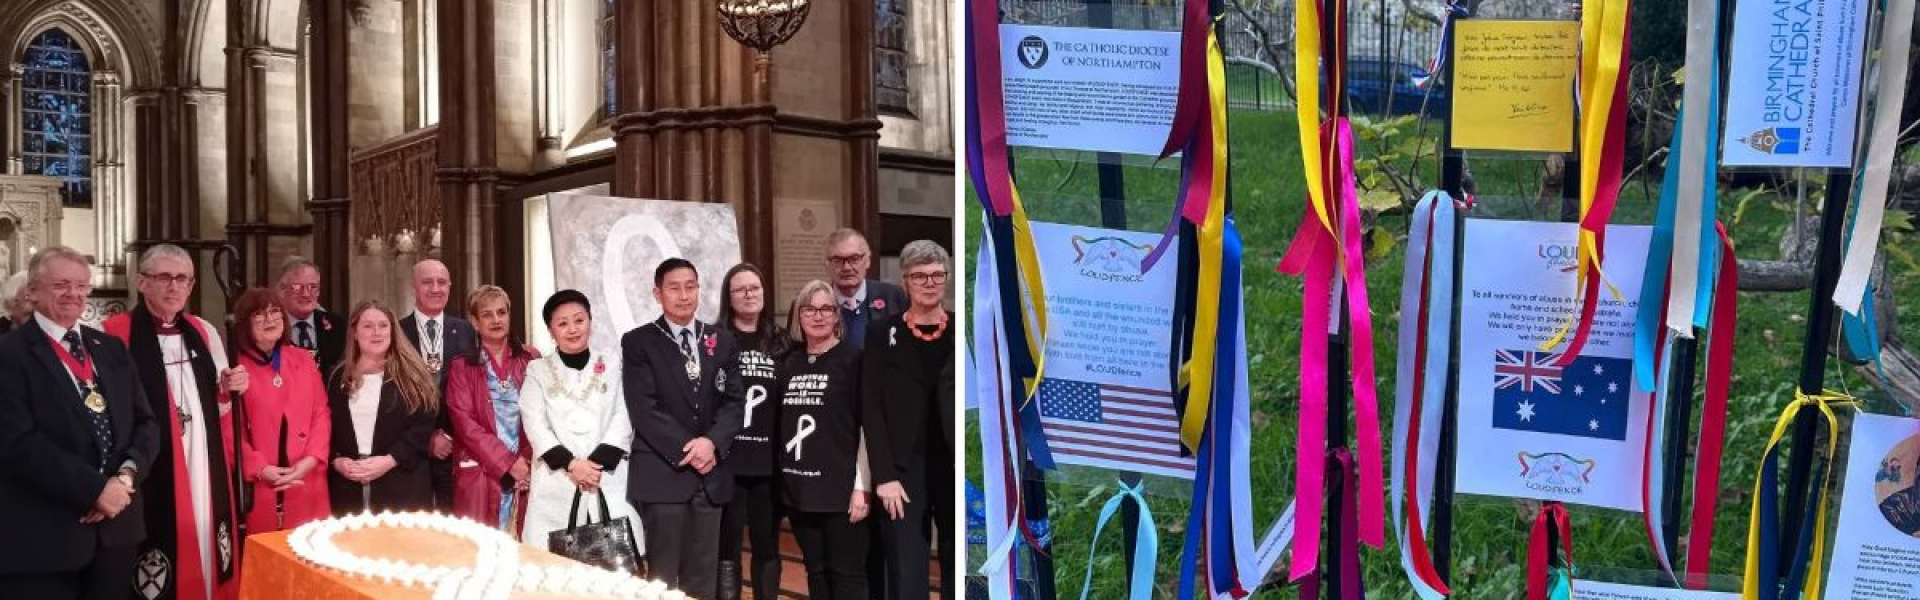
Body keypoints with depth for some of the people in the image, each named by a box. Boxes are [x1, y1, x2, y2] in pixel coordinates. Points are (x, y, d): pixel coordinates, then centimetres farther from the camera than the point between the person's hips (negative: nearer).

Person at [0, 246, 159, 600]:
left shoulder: (111, 349, 15)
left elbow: (145, 422, 12)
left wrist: (127, 475, -8)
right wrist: (94, 489, -17)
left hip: (115, 528, 6)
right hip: (42, 537, -6)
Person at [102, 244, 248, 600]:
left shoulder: (205, 333, 13)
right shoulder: (114, 335, -5)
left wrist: (227, 393, 0)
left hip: (205, 472, 5)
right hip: (148, 476, -5)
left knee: (207, 562, 9)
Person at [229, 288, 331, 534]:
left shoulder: (303, 359, 12)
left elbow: (321, 413, 9)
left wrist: (311, 459, -6)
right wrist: (259, 468, -13)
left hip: (306, 484, 3)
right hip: (259, 486, -3)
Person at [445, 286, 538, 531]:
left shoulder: (530, 360, 12)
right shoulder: (461, 367, 7)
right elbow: (465, 423, -2)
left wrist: (530, 462, -7)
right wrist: (508, 462, -10)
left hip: (528, 472, 1)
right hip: (481, 475, -1)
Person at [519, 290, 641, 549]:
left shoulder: (612, 363, 12)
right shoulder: (538, 370, 12)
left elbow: (623, 419, 4)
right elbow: (535, 424, 1)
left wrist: (598, 462, -10)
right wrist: (570, 463, -13)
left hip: (608, 480, 0)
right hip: (556, 484, 0)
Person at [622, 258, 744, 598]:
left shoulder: (721, 342, 13)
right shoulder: (638, 343, 1)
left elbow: (733, 402, 6)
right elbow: (643, 409, -8)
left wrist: (712, 442, -12)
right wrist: (686, 450, -14)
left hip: (710, 475, 4)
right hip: (662, 474, -4)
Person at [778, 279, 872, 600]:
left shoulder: (853, 360, -6)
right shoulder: (789, 363, 10)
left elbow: (868, 427, -8)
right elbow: (783, 427, 15)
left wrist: (862, 486, -12)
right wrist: (784, 479, 11)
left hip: (840, 489, -5)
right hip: (799, 489, 5)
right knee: (816, 573, 11)